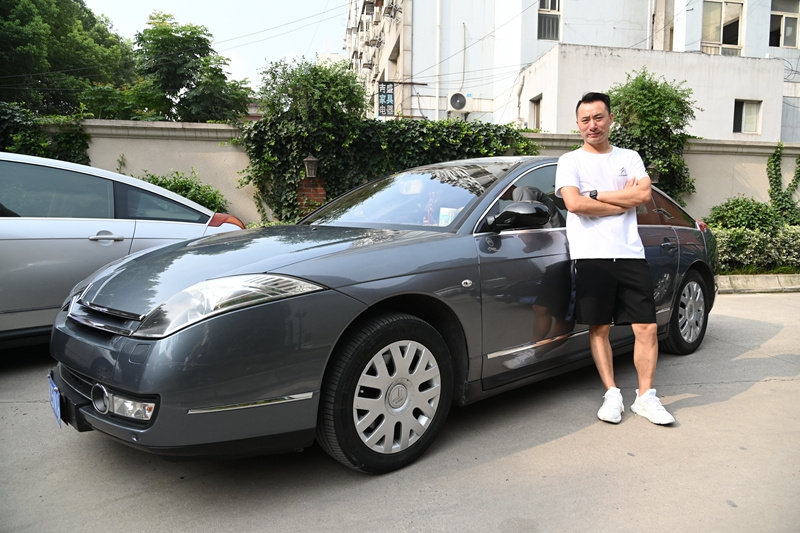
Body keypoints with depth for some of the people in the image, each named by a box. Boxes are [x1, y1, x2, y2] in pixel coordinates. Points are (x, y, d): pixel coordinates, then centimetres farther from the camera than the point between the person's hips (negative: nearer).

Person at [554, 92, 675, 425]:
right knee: (600, 328, 2)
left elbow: (644, 194, -2)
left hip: (631, 254, 3)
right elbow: (574, 203, -11)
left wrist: (595, 194, -7)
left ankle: (645, 397, 13)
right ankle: (612, 395, 13)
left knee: (647, 327, 1)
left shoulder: (629, 157, 15)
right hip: (591, 256, -2)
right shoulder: (570, 161, 6)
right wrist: (624, 200, -3)